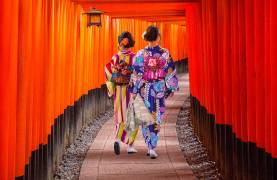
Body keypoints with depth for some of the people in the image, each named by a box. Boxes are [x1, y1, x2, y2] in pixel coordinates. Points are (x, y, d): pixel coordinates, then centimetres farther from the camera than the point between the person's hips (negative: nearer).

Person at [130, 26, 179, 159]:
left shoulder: (141, 54, -9)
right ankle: (152, 147, 0)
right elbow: (171, 73, -1)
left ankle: (150, 147, 11)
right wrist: (172, 88, 10)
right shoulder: (165, 54, -7)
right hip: (160, 88, 0)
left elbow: (136, 74, -8)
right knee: (157, 118, 7)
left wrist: (134, 90, -2)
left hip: (145, 89, 0)